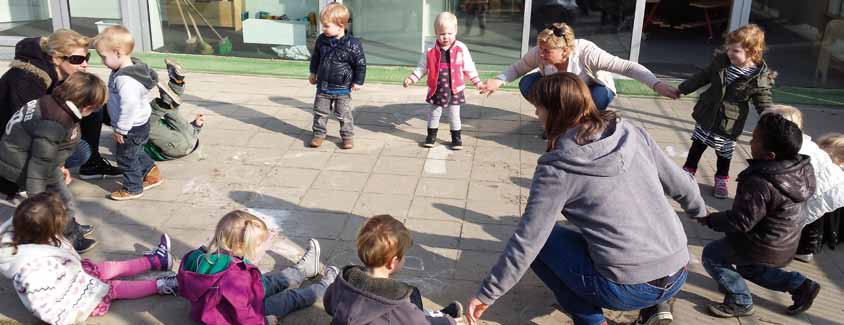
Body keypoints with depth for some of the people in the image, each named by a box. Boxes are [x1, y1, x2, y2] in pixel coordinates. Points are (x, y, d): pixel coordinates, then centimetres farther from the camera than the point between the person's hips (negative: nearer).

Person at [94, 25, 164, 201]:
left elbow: (129, 106, -33)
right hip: (139, 124, 10)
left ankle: (133, 188, 23)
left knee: (126, 158, 8)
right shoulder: (133, 67, 1)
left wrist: (121, 129, -21)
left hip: (132, 127, -10)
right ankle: (152, 174, 37)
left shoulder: (125, 80, -31)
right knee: (135, 153, 26)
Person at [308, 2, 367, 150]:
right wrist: (313, 73, 19)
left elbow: (360, 64, -9)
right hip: (323, 86, 4)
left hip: (342, 88, -4)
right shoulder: (321, 40, -3)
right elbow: (315, 57, 15)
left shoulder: (352, 44, -18)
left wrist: (358, 82, -6)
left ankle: (348, 136, 20)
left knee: (344, 115, 5)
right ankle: (319, 134, 25)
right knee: (320, 112, 11)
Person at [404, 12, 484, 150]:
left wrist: (477, 82, 1)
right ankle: (431, 135, 29)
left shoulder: (461, 48, -7)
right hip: (437, 89, 1)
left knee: (454, 115, 10)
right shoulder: (430, 50, -7)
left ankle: (456, 138, 24)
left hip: (455, 89, -1)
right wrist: (411, 78, -4)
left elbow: (469, 68, 1)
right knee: (434, 113, 13)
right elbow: (422, 67, 4)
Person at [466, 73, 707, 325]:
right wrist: (700, 211, 33)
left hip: (629, 290, -6)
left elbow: (528, 241, -12)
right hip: (678, 275, 6)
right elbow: (681, 185, 11)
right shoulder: (633, 134, 1)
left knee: (541, 241, 9)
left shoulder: (556, 168, -12)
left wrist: (488, 294, -2)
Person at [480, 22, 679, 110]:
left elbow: (626, 67, -42)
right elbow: (518, 68, -14)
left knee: (600, 97, -38)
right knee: (527, 84, -22)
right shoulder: (538, 53, -30)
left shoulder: (586, 52, -39)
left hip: (593, 89, -3)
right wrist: (499, 81, -33)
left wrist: (656, 84, -53)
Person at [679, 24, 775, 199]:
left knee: (724, 153, 13)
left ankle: (721, 180, 35)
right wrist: (682, 89, 10)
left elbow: (764, 105, -12)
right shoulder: (721, 61, -6)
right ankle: (688, 171, 34)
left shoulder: (760, 79, -19)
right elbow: (702, 77, 7)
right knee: (698, 144, 16)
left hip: (729, 124, -3)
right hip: (707, 116, 3)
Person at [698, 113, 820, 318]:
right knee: (748, 268, 30)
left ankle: (740, 303, 13)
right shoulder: (797, 168, -8)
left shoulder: (760, 184, -36)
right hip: (786, 241, 9)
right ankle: (801, 286, 27)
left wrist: (710, 220, -15)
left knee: (711, 256, 4)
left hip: (766, 248, -9)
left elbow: (741, 221, -31)